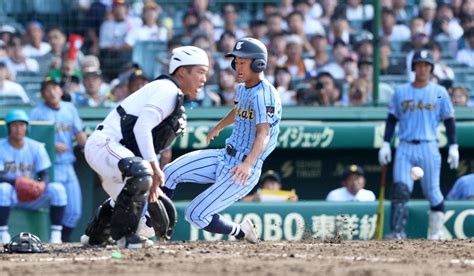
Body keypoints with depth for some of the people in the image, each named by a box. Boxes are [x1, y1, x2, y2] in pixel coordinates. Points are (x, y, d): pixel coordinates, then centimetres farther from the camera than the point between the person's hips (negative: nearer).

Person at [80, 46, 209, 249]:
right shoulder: (168, 90, -13)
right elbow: (141, 128, -23)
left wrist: (154, 176, 17)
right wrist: (155, 169, -21)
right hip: (104, 144, -11)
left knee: (127, 198, 29)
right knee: (140, 173, -34)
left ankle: (95, 236, 49)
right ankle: (124, 234, -23)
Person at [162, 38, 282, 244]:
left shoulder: (264, 95, -21)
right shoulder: (243, 88, 10)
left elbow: (263, 134, -33)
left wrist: (248, 164, -50)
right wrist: (219, 127, 53)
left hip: (243, 170, -9)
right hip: (224, 158, 9)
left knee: (196, 214, -12)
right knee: (170, 172, -6)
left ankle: (240, 232, 11)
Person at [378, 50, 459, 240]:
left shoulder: (439, 92, 6)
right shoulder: (401, 92, 11)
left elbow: (449, 121, 6)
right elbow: (392, 119, 13)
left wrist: (453, 147, -1)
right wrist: (385, 144, 4)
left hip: (428, 148, -1)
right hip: (405, 148, 1)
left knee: (432, 191, 0)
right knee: (400, 190, -12)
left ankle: (436, 232, 13)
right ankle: (397, 233, -17)